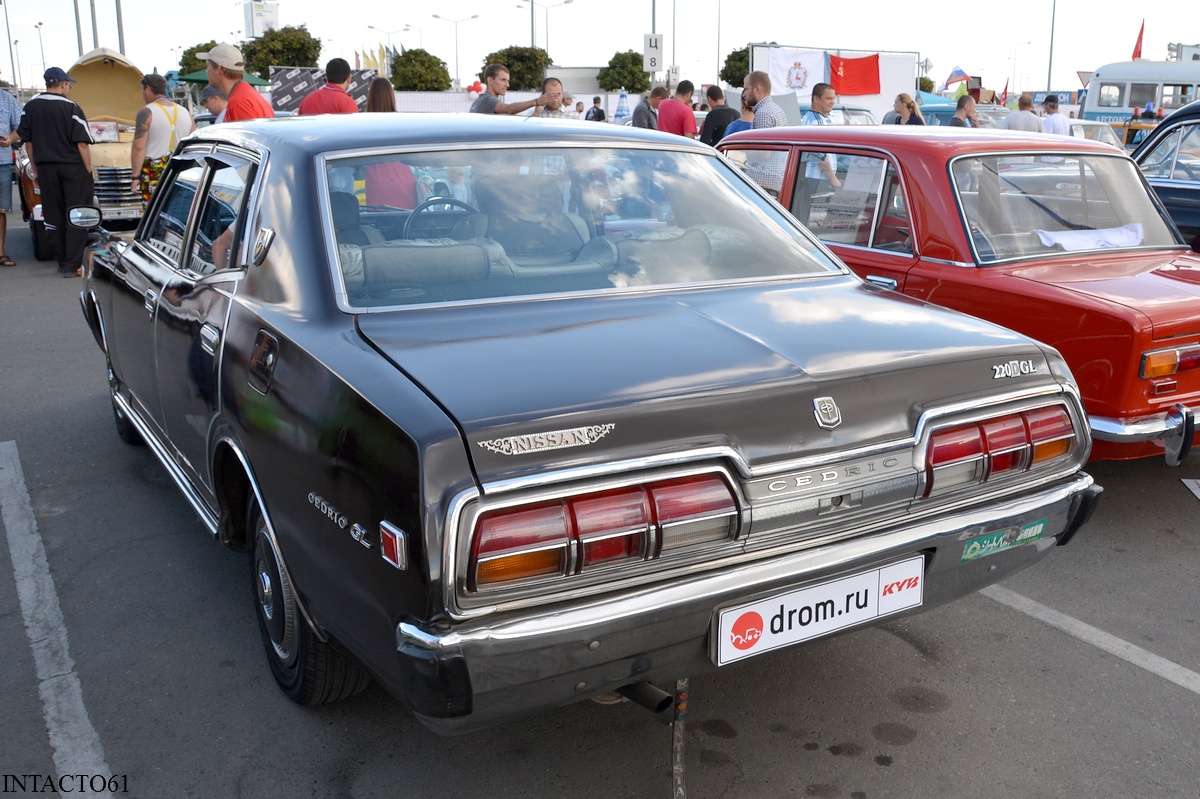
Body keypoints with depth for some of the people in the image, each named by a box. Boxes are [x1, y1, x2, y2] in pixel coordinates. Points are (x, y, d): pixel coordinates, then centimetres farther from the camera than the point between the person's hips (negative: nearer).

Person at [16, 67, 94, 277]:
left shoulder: (30, 108, 5)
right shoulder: (71, 108, -10)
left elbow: (27, 142, 8)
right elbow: (82, 144, -13)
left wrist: (36, 170, 16)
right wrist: (88, 170, -5)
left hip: (46, 168, 4)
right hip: (73, 168, -4)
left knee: (53, 218, 12)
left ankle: (62, 263, 18)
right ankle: (72, 266, -4)